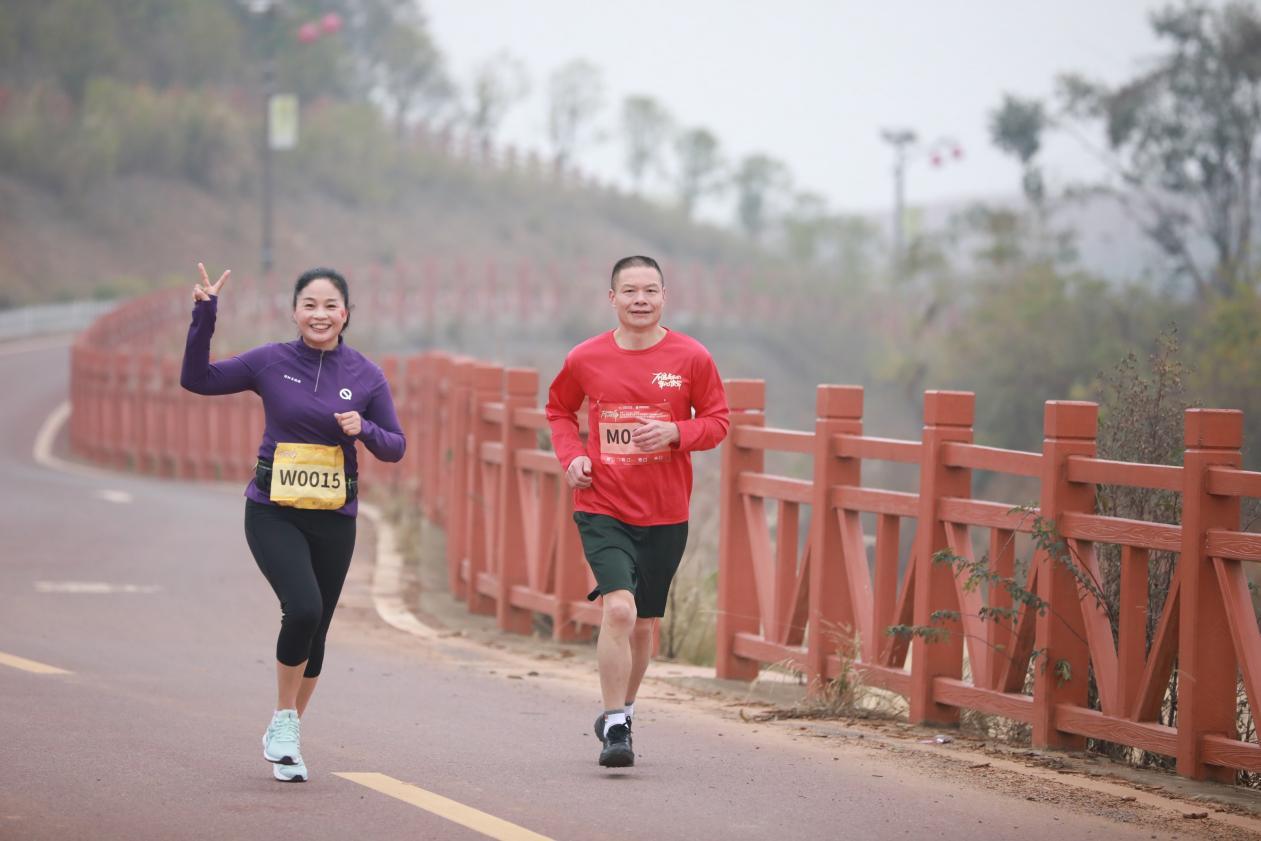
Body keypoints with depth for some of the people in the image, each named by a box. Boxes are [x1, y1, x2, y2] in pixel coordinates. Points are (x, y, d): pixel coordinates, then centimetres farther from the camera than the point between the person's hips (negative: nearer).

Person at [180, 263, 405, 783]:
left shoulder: (365, 375, 1)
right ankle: (283, 721, -3)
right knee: (303, 608, -23)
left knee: (314, 630, 9)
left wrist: (364, 429, -15)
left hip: (334, 519, 3)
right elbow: (197, 378, 0)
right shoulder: (271, 362, -3)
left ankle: (287, 738, 28)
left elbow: (395, 448, 6)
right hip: (274, 513, -3)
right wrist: (204, 317, -11)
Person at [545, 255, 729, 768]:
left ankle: (620, 713, 36)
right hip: (602, 508, -2)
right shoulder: (586, 359, -1)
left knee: (643, 624, 13)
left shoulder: (691, 358, -3)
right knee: (618, 609, -20)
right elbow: (559, 409, 16)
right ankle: (614, 728, -13)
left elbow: (717, 421, 3)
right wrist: (571, 455, -2)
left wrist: (676, 433, -16)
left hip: (666, 514, 2)